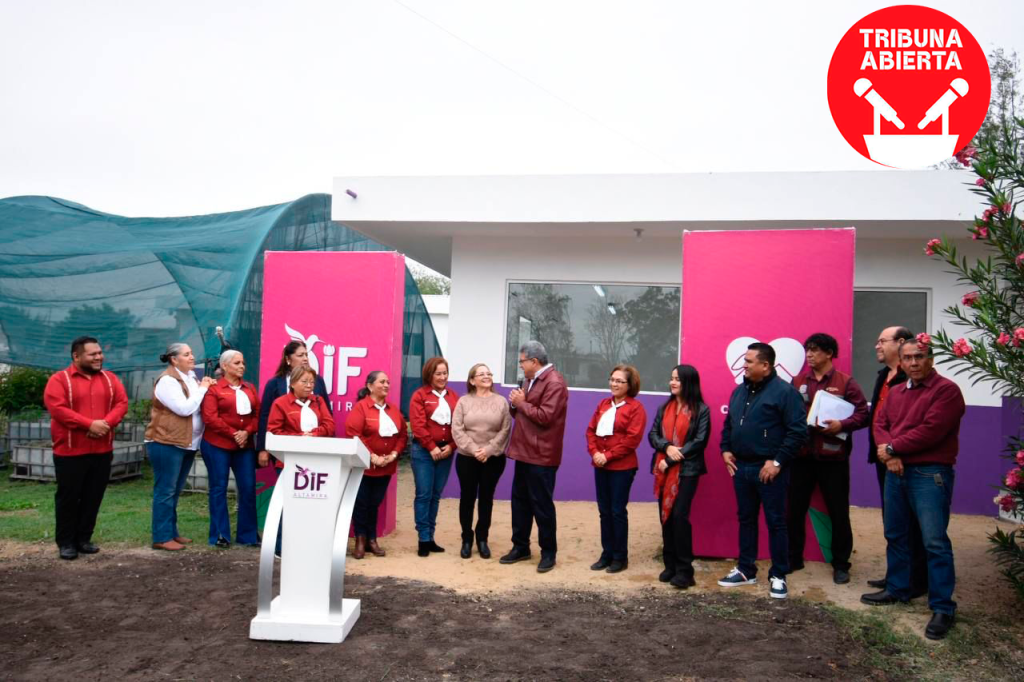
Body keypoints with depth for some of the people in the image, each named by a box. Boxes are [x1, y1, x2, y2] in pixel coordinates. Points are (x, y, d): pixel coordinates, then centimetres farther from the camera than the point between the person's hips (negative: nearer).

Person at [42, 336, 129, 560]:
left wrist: (106, 422, -17)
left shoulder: (110, 378, 9)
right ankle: (66, 542, 15)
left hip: (102, 451, 4)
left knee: (93, 497, 9)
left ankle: (84, 538, 21)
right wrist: (89, 424, -22)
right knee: (68, 497, 4)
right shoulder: (59, 379, -6)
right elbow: (57, 408, -17)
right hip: (70, 451, -4)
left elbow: (121, 403, 2)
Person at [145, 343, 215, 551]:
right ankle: (162, 537, 2)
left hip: (187, 444, 8)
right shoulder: (167, 380, -13)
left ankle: (172, 532, 22)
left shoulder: (191, 378, 14)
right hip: (167, 443, -8)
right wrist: (203, 389, -12)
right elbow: (184, 408, -22)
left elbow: (198, 406, 13)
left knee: (175, 491, 14)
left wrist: (206, 387, -1)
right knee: (165, 491, -3)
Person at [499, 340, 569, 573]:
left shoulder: (554, 382, -16)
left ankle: (548, 552, 14)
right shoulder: (530, 380, 16)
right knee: (520, 500, 15)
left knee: (541, 504, 1)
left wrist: (522, 403, -14)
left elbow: (545, 417, -24)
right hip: (524, 452, 9)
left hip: (541, 455, -9)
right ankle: (520, 547, 27)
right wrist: (515, 403, 0)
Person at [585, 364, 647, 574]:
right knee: (604, 511, 11)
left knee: (618, 512, 2)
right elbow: (591, 430, 11)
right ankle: (607, 554, 21)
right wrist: (594, 452, -6)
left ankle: (620, 557, 15)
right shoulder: (603, 404, 14)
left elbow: (632, 439, -15)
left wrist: (608, 455, -17)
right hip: (600, 466, 6)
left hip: (622, 467, -6)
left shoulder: (636, 407, -6)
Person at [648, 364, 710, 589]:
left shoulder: (701, 410, -4)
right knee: (665, 516, 7)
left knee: (679, 515, -12)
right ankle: (670, 565, 18)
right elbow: (652, 435, 8)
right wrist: (667, 447, -14)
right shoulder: (664, 408, 13)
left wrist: (672, 460, -13)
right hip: (663, 470, 5)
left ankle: (684, 570, -3)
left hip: (687, 470, -5)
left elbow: (699, 442, -10)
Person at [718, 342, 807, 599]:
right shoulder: (740, 391, 11)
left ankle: (778, 576, 14)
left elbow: (798, 431, -16)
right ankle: (745, 570, 26)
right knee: (745, 519, 15)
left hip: (769, 469, -7)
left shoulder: (784, 391, -12)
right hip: (741, 467, 7)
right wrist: (726, 449, 9)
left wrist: (778, 461, -18)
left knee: (775, 522, 3)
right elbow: (728, 424, 21)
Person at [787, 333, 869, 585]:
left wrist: (842, 424, -21)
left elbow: (862, 414, -6)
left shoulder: (846, 382, -1)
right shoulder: (798, 381, 9)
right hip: (801, 455, 3)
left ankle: (841, 564, 21)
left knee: (838, 512, 7)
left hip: (833, 456, -3)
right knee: (795, 509, 8)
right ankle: (793, 558, 23)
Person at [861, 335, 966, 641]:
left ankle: (943, 608, 2)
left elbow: (930, 431, -18)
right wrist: (889, 454, -11)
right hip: (896, 471, 8)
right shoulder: (895, 392, 14)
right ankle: (896, 589, 31)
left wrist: (892, 448, -10)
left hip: (930, 474, -7)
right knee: (895, 535, 16)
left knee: (935, 541, -7)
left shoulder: (946, 390, -9)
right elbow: (880, 424, 8)